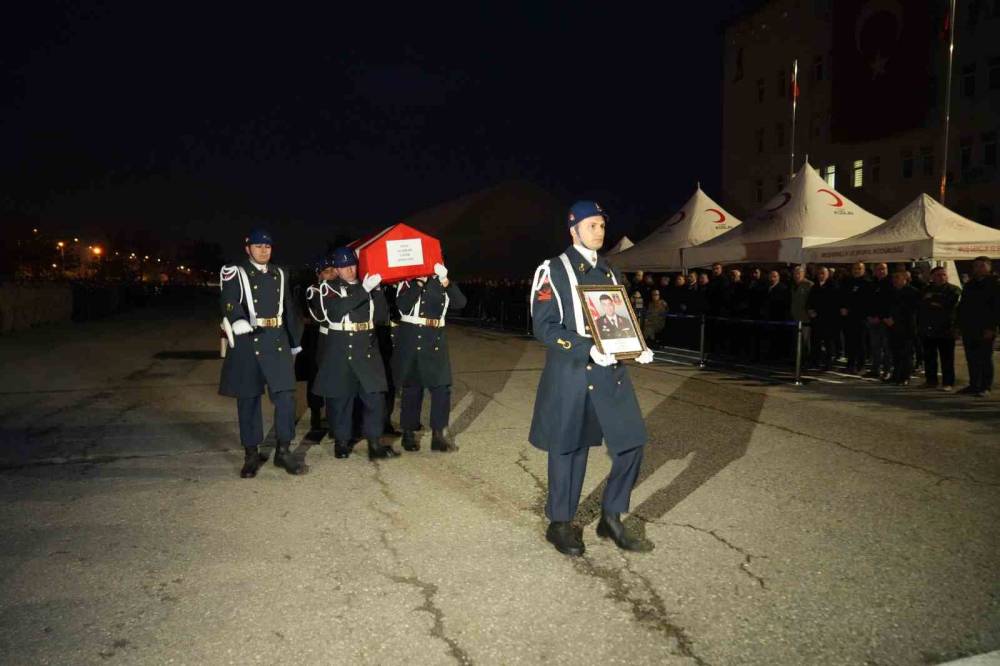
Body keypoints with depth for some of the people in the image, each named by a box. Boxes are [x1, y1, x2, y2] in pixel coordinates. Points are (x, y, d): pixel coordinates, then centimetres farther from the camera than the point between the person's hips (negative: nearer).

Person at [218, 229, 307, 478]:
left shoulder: (279, 274, 15)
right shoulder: (235, 273, 1)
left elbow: (289, 310, 19)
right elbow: (230, 305, -16)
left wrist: (295, 341, 19)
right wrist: (240, 324, -36)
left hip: (277, 341, 3)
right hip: (247, 342, -3)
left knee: (285, 395, -3)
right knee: (248, 399, 5)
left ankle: (283, 451, 8)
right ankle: (251, 454, 16)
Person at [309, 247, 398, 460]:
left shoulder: (367, 287, 13)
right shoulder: (328, 288, 2)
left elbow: (382, 315, 6)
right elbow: (336, 310, -19)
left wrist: (377, 290, -6)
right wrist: (363, 290, -22)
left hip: (367, 348, 3)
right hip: (339, 350, -3)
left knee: (375, 394, -1)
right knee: (340, 397, 3)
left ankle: (375, 443, 5)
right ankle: (342, 441, 17)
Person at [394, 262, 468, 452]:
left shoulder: (440, 281, 10)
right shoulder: (408, 281, 0)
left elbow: (460, 303, -2)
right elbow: (403, 306, -17)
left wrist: (446, 281, -15)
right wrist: (419, 282, -19)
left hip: (436, 339, 3)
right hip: (411, 339, -3)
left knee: (442, 386, -2)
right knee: (412, 387, 6)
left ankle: (440, 434, 6)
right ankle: (409, 433, 19)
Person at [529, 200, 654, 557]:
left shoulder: (609, 273, 15)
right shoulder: (553, 271, -5)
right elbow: (543, 327, -12)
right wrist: (589, 349, -22)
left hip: (611, 373, 6)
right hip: (571, 375, -6)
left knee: (631, 443, 3)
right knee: (569, 449, 5)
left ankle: (611, 518, 22)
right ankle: (560, 524, 24)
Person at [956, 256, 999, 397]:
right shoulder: (969, 285, 17)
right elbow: (962, 306, 19)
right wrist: (960, 325, 11)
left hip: (985, 330, -6)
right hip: (968, 329, 6)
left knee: (985, 359, -2)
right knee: (971, 359, 9)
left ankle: (985, 387, 3)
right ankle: (974, 385, 15)